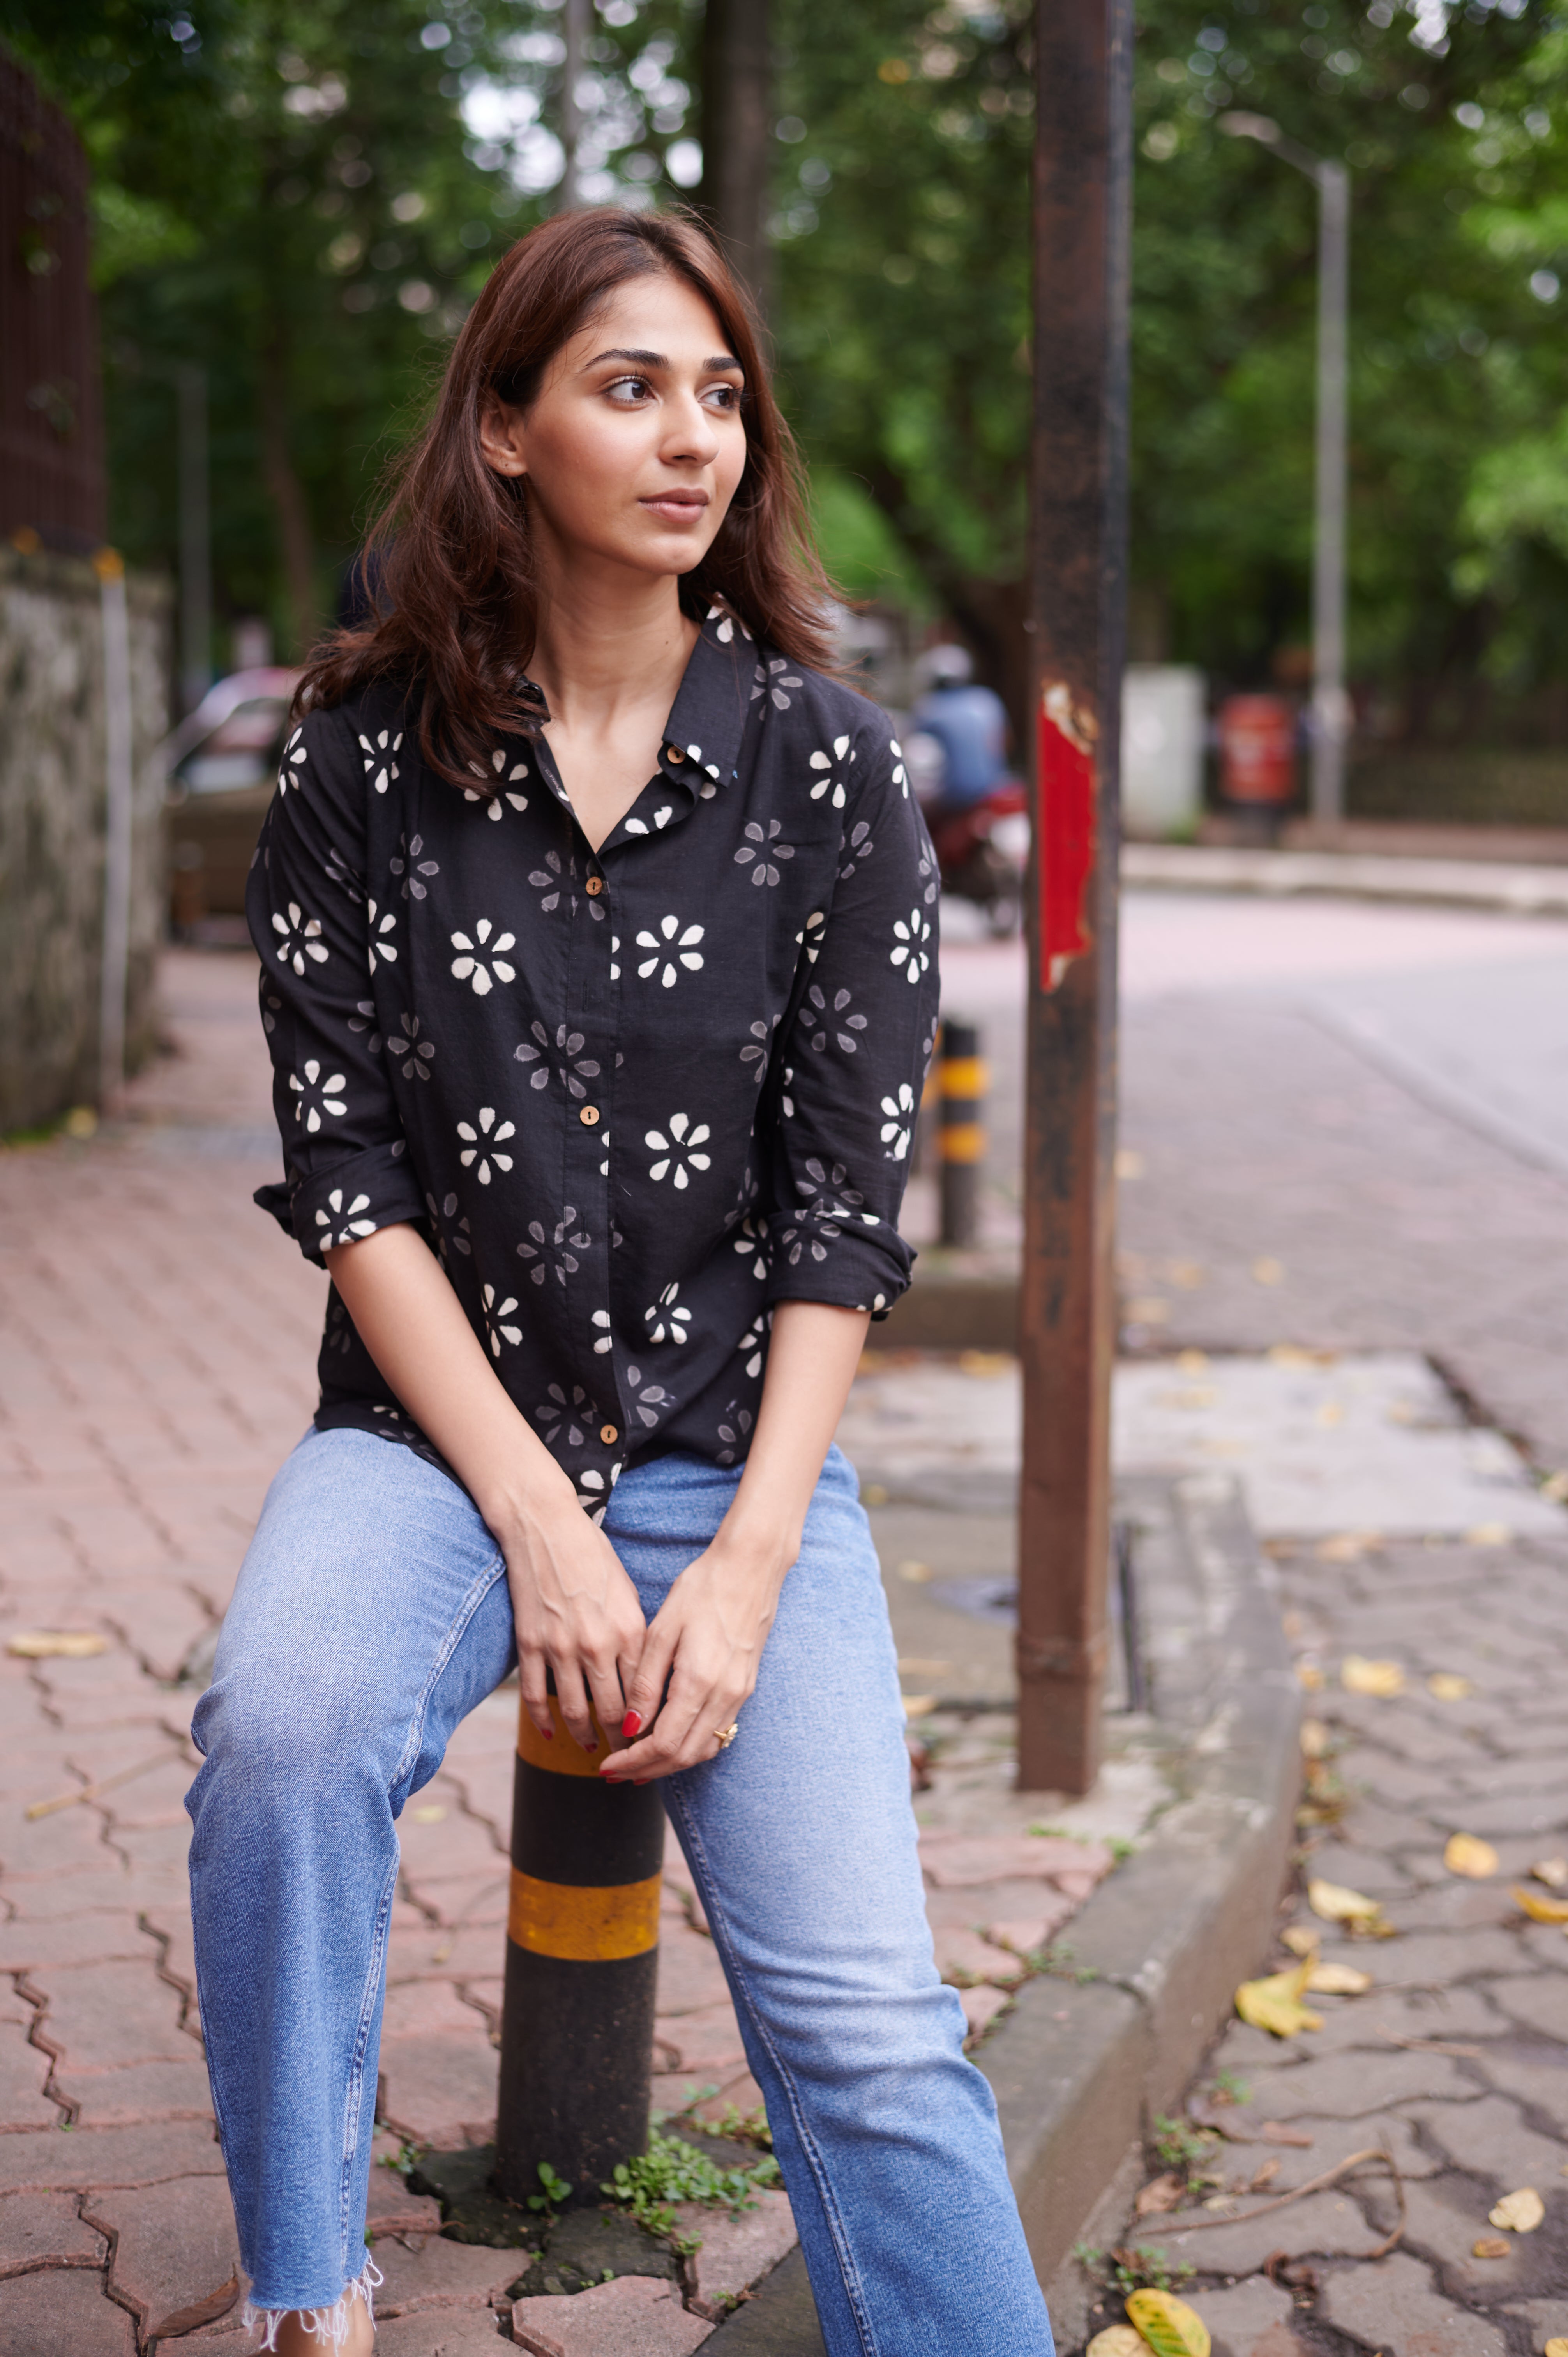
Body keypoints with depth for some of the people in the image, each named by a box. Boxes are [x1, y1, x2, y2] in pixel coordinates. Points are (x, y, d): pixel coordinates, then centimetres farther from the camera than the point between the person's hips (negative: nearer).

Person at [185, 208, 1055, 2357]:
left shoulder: (825, 764, -1)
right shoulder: (369, 754, -1)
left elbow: (847, 1202, -3)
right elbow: (346, 1176, -4)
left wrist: (746, 1567, -12)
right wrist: (536, 1517, -13)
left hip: (735, 1450, 0)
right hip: (438, 1427, 0)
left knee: (865, 2020, -15)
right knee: (284, 1719, -31)